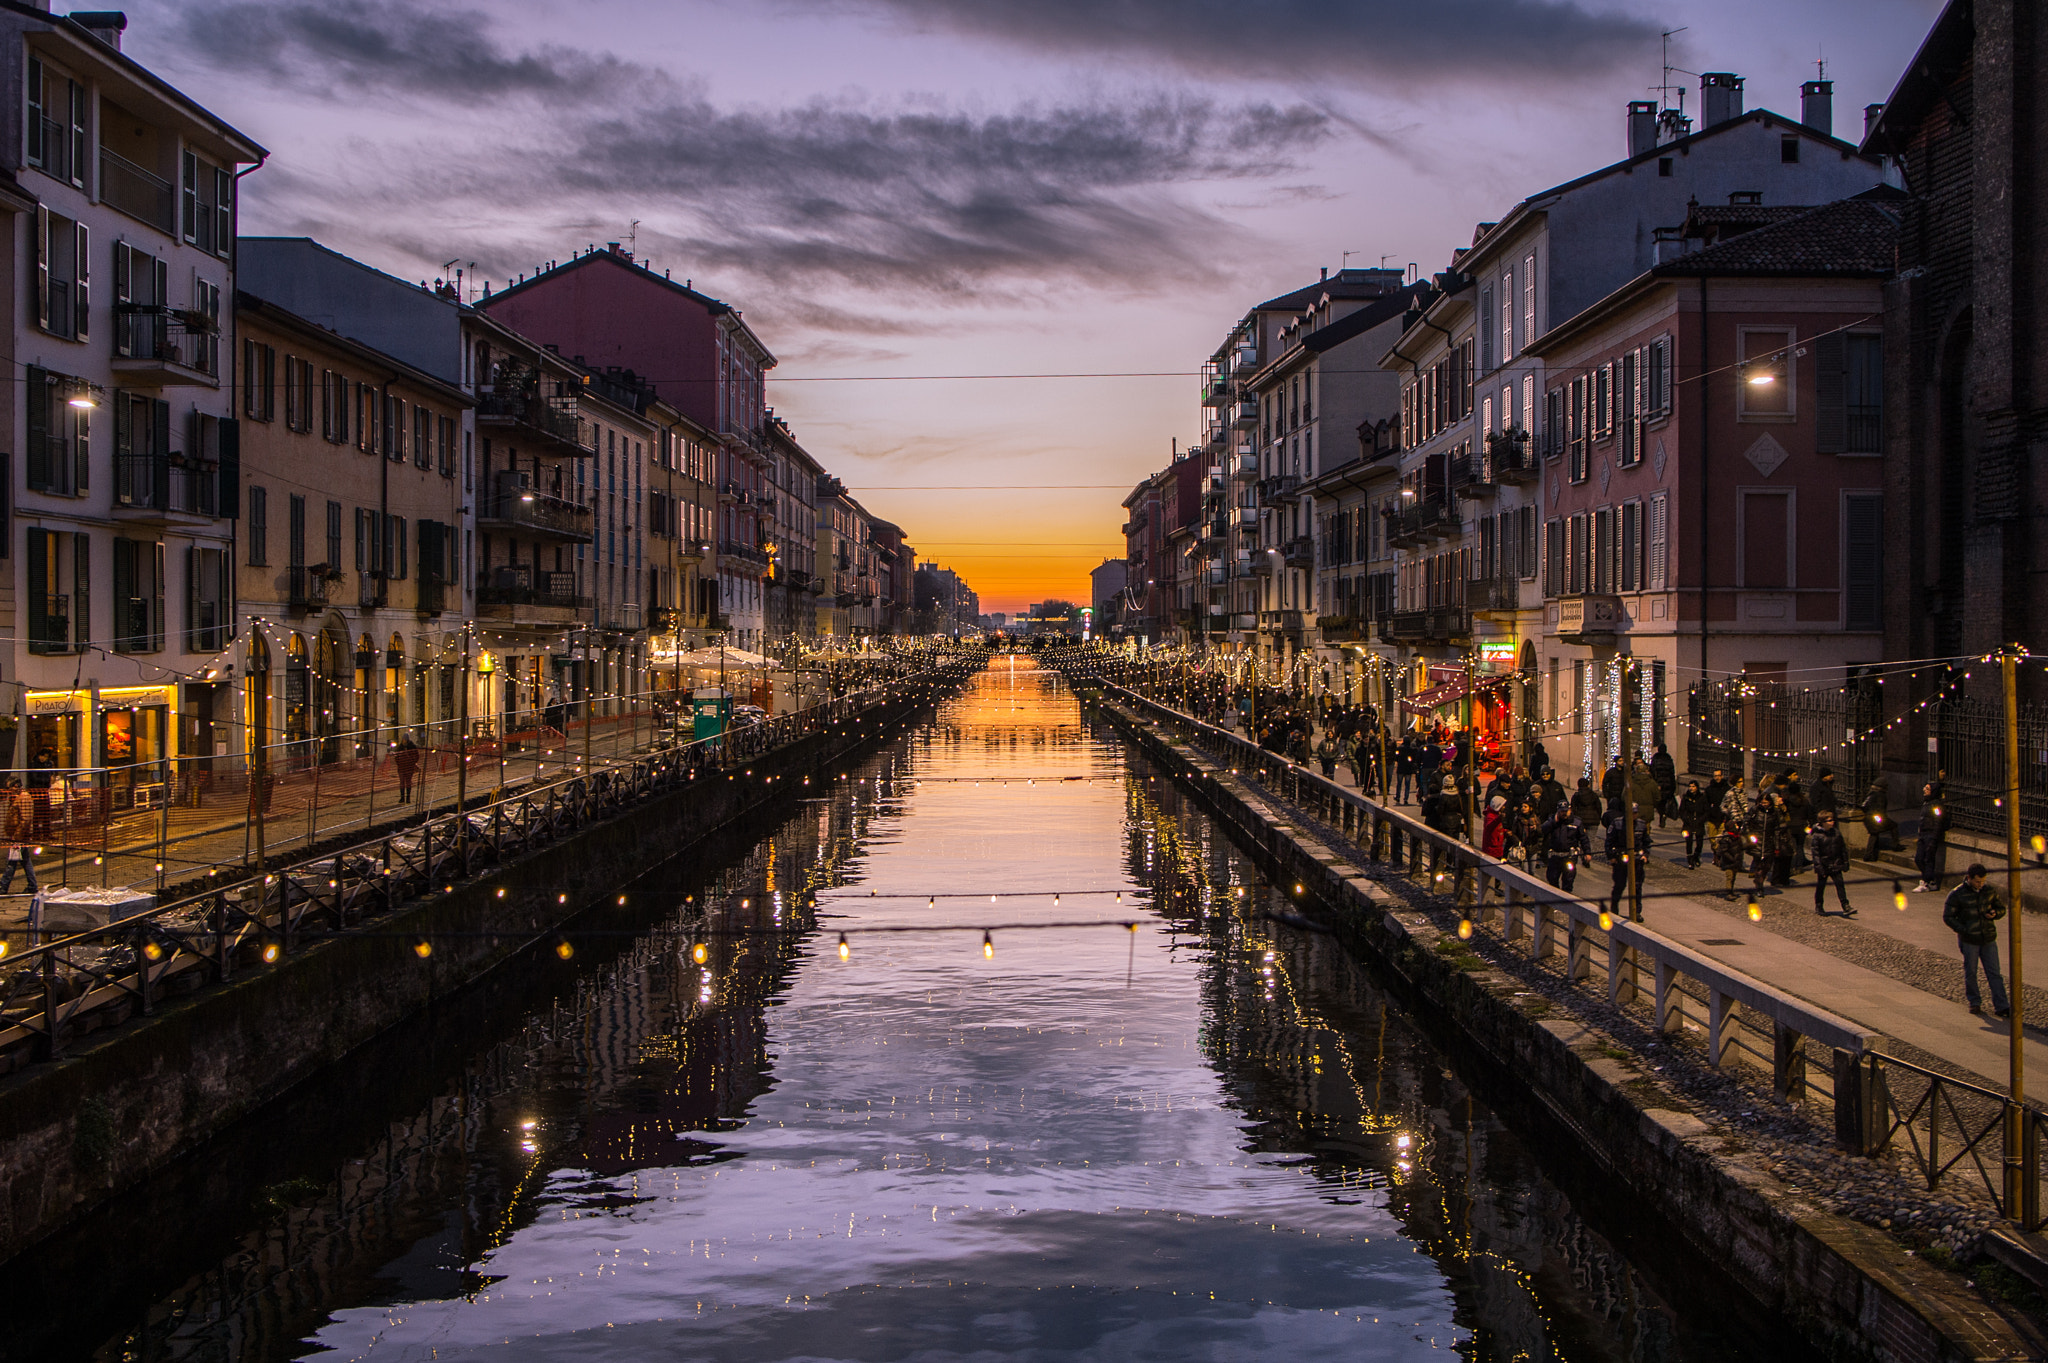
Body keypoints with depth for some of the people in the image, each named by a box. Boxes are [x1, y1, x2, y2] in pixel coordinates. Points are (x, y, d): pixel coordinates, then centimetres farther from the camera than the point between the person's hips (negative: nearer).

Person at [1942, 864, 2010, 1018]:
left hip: (1989, 939, 3)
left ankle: (2000, 1006, 1)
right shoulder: (1957, 894, -9)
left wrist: (1994, 913, -9)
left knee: (1994, 973, 0)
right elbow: (1948, 917, -5)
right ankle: (1974, 1003, 20)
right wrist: (1964, 930, -17)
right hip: (1969, 940, -3)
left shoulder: (1990, 891, 3)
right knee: (1970, 973, 6)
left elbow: (2001, 908, 15)